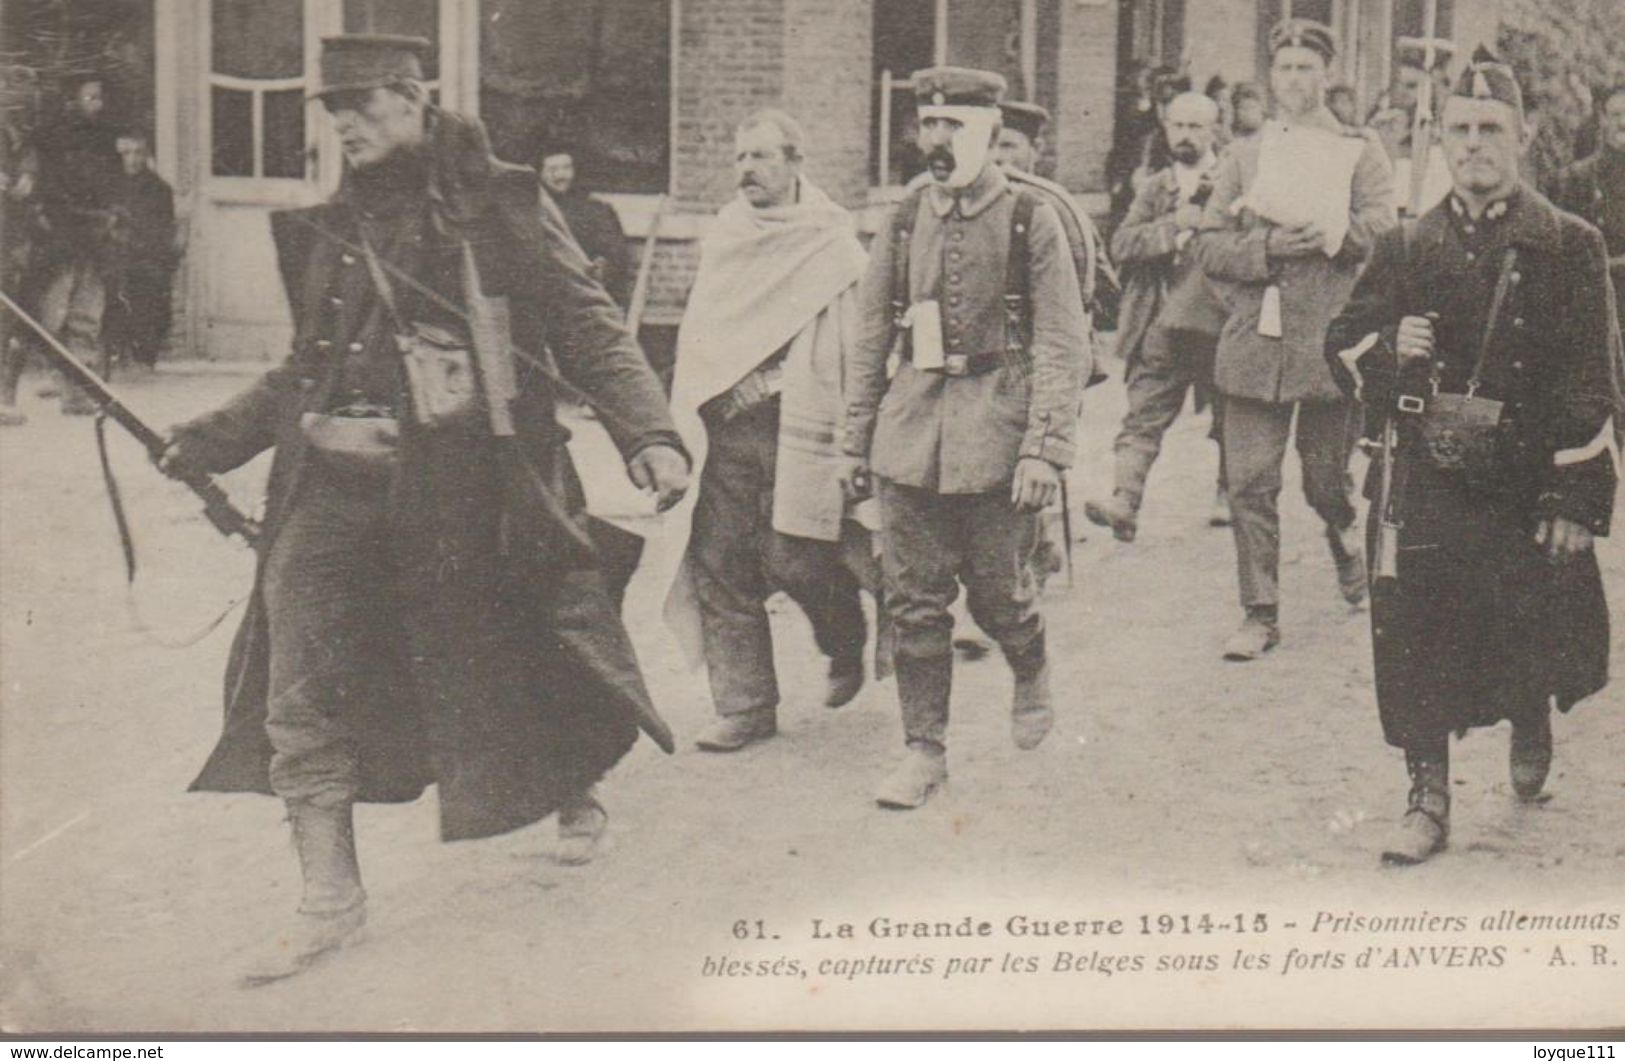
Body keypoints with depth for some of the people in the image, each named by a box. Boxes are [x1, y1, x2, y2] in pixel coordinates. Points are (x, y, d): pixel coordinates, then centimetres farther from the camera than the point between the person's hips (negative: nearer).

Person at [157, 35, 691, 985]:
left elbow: (590, 328, -6)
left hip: (459, 485, -4)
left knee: (521, 656, 10)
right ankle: (331, 900, 8)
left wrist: (649, 434, -18)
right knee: (298, 693, -3)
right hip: (336, 487, 5)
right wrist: (208, 441, 18)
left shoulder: (495, 207, -2)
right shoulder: (330, 229, 14)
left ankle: (579, 795, 41)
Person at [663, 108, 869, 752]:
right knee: (720, 565, 0)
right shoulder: (721, 240, 15)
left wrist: (855, 437, -12)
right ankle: (744, 706, 9)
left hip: (798, 429, -5)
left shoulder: (832, 246, -1)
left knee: (792, 558, -9)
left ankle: (847, 646, 24)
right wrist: (685, 423, 9)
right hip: (726, 431, 5)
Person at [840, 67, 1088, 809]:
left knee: (999, 594, 7)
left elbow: (1063, 345, -6)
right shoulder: (903, 223, 8)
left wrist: (1044, 450, -14)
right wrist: (855, 443, 10)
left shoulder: (1031, 221, -2)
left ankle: (1032, 679, 39)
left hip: (996, 434, -3)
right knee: (914, 603, 3)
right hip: (911, 434, 3)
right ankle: (924, 748, 13)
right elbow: (869, 339, 13)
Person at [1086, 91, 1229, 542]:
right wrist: (1175, 225, -13)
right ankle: (1124, 500, -15)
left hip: (1222, 324, -2)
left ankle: (1229, 495, 29)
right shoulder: (1155, 189, 12)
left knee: (1230, 419, 12)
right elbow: (1122, 244, -1)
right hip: (1163, 326, 2)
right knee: (1143, 417, -8)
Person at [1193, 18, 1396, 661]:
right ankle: (1260, 615, 4)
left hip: (1329, 342, -1)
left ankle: (1347, 539, 39)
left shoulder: (1358, 150, 10)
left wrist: (1331, 231, -20)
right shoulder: (1243, 156, 14)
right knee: (1250, 482, -3)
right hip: (1252, 344, 1)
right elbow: (1207, 247, 5)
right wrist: (1268, 246, -12)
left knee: (1326, 478, 5)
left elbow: (1383, 226, -5)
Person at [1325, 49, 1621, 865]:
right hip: (1423, 483, 2)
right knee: (1416, 638, 0)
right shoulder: (1405, 248, 7)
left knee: (1540, 637, 7)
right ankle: (1428, 799, 12)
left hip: (1527, 484, -1)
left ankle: (1531, 725, 41)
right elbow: (1343, 344, 13)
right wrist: (1390, 350, -11)